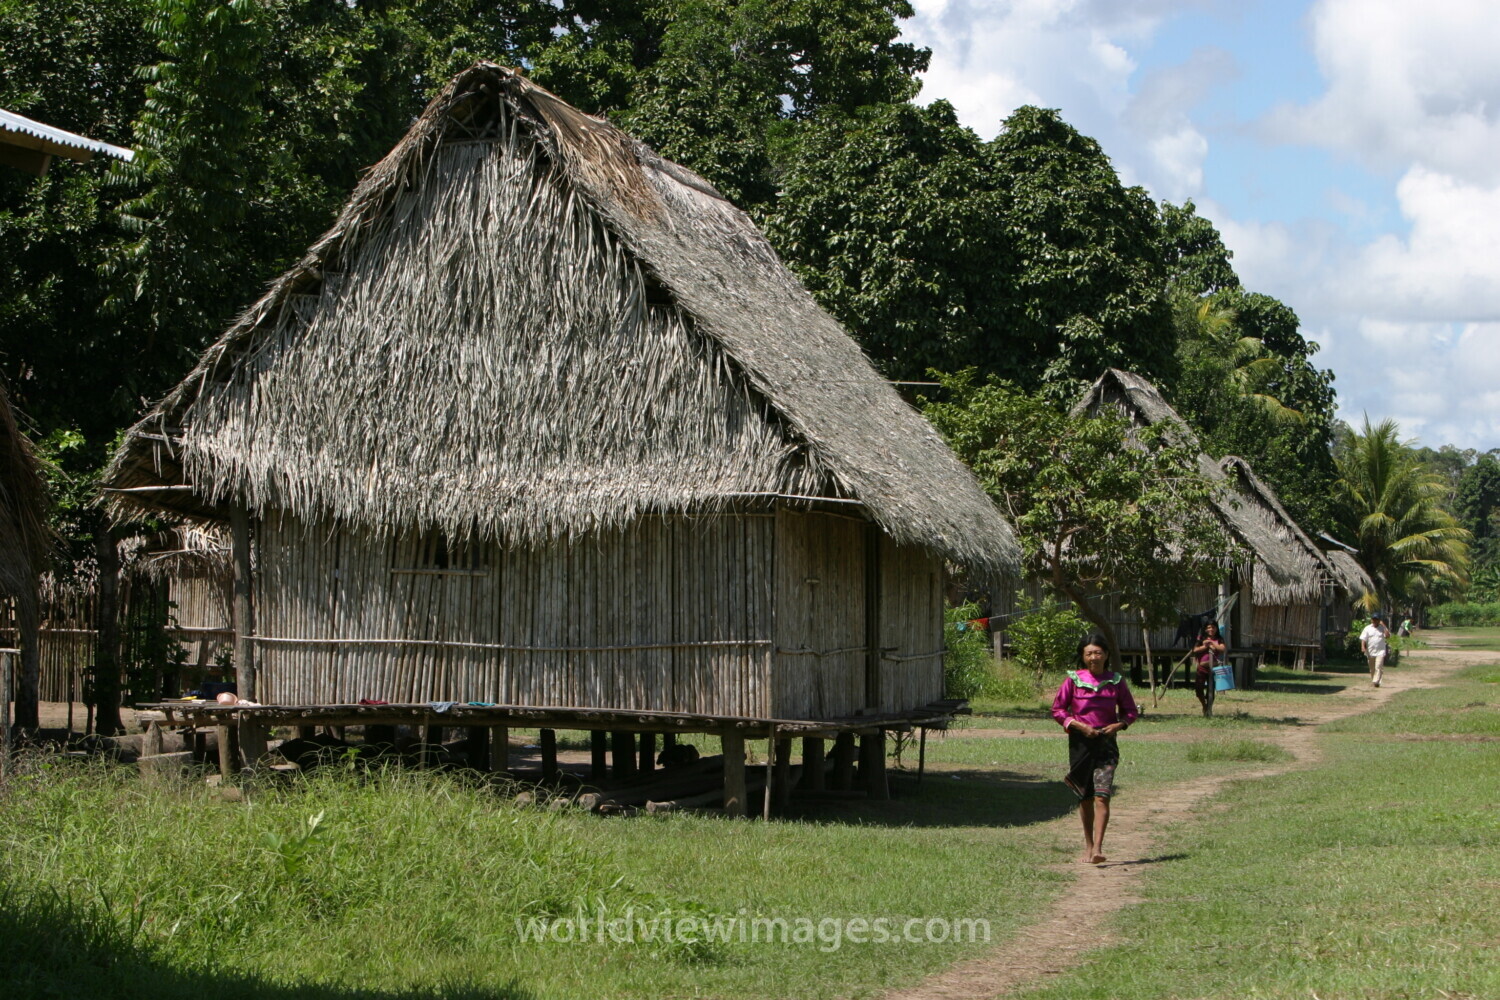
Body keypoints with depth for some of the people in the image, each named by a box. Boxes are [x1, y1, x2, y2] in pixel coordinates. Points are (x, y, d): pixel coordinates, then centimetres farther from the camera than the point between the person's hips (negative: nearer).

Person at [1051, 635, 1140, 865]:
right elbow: (1058, 709, 2)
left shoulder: (1116, 681, 2)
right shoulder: (1073, 680, -1)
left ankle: (1097, 848, -18)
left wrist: (1119, 724, -8)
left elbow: (1131, 711, 11)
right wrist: (1079, 725, -12)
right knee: (1085, 797, 10)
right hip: (1080, 742, 1)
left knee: (1102, 796, -13)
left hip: (1106, 742, -1)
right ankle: (1088, 844, 26)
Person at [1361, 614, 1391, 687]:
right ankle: (1373, 680, 25)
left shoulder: (1382, 628, 3)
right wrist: (1363, 647, -16)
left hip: (1380, 652, -2)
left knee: (1378, 667, -15)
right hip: (1370, 652, 2)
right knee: (1372, 668, 11)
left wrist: (1384, 626, -13)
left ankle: (1376, 681, -19)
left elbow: (1388, 636, -12)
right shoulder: (1367, 628, 6)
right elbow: (1363, 639, 0)